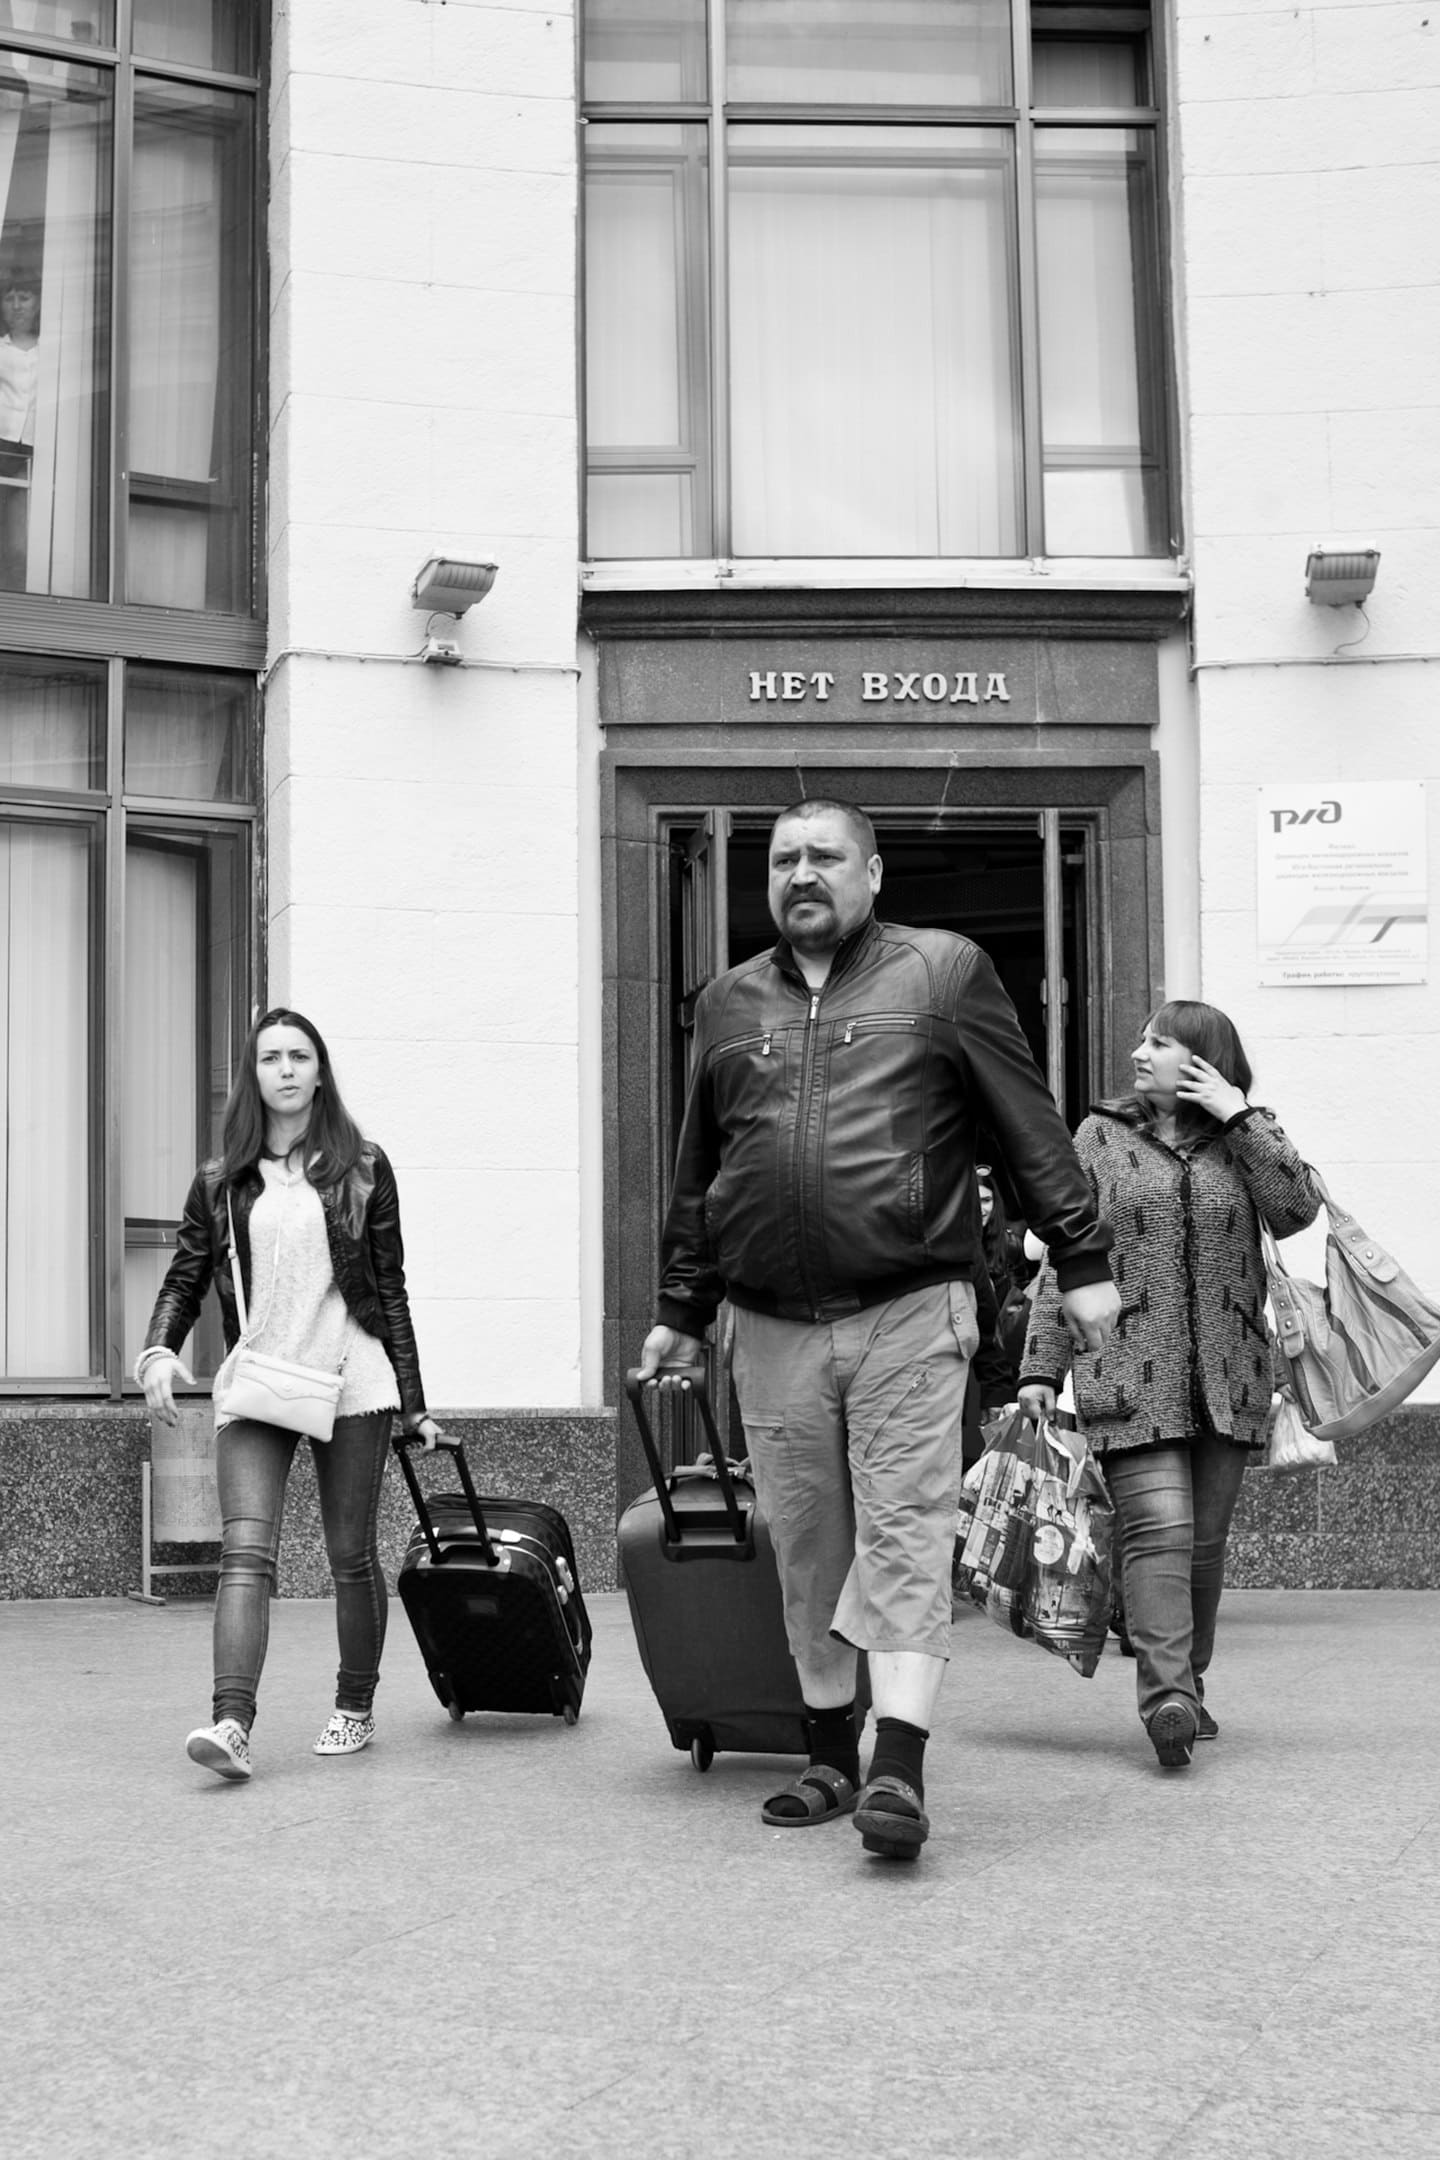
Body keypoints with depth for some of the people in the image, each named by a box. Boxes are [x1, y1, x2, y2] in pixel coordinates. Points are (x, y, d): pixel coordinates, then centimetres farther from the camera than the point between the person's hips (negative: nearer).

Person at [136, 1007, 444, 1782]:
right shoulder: (222, 1182, 9)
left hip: (350, 1379, 0)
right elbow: (184, 1278, 10)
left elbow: (389, 1287, 8)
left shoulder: (361, 1168, 6)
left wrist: (412, 1401, 7)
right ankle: (231, 1724, -23)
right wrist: (160, 1348, -10)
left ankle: (355, 1710, 23)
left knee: (351, 1555, 6)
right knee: (245, 1551, -14)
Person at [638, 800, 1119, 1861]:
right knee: (807, 1551, 7)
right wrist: (681, 1312, 20)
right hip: (774, 1329, 4)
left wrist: (1084, 1261, 0)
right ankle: (832, 1759, 19)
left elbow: (1035, 1129, 4)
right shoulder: (729, 1004, 15)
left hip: (911, 1312, -4)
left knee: (905, 1535, -10)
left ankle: (899, 1769, -14)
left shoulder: (943, 972, 5)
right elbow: (696, 1177, 21)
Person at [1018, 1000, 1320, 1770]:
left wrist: (1239, 1116, -7)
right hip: (1130, 1373, -2)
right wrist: (1040, 1367, 1)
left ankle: (1190, 1686, 20)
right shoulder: (1101, 1137, 9)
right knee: (1159, 1531, -16)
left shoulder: (1244, 1137, 12)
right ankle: (1166, 1696, -24)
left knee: (1205, 1539, 7)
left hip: (1227, 1378, 2)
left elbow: (1297, 1209, -8)